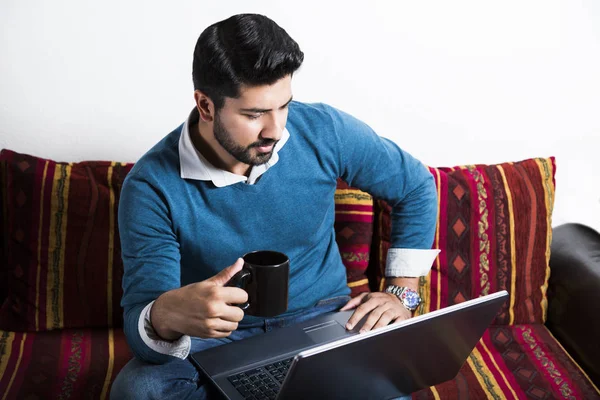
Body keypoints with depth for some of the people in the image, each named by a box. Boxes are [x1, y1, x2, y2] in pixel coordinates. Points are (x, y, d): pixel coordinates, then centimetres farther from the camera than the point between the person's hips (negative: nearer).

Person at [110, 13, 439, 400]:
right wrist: (167, 315, -45)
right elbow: (139, 322, -20)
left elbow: (417, 187, 4)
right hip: (214, 338, 0)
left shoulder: (323, 130, -12)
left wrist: (403, 292, 0)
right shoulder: (152, 186, -18)